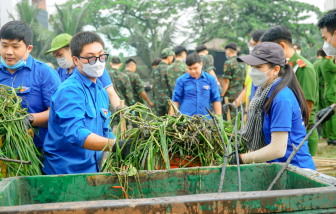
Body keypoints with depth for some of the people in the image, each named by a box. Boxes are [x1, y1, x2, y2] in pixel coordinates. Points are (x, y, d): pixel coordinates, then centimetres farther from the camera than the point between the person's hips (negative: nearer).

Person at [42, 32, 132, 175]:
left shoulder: (102, 92, 13)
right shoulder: (69, 90, -15)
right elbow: (75, 133, -28)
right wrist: (115, 145, -38)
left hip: (92, 170, 8)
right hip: (65, 172, -7)